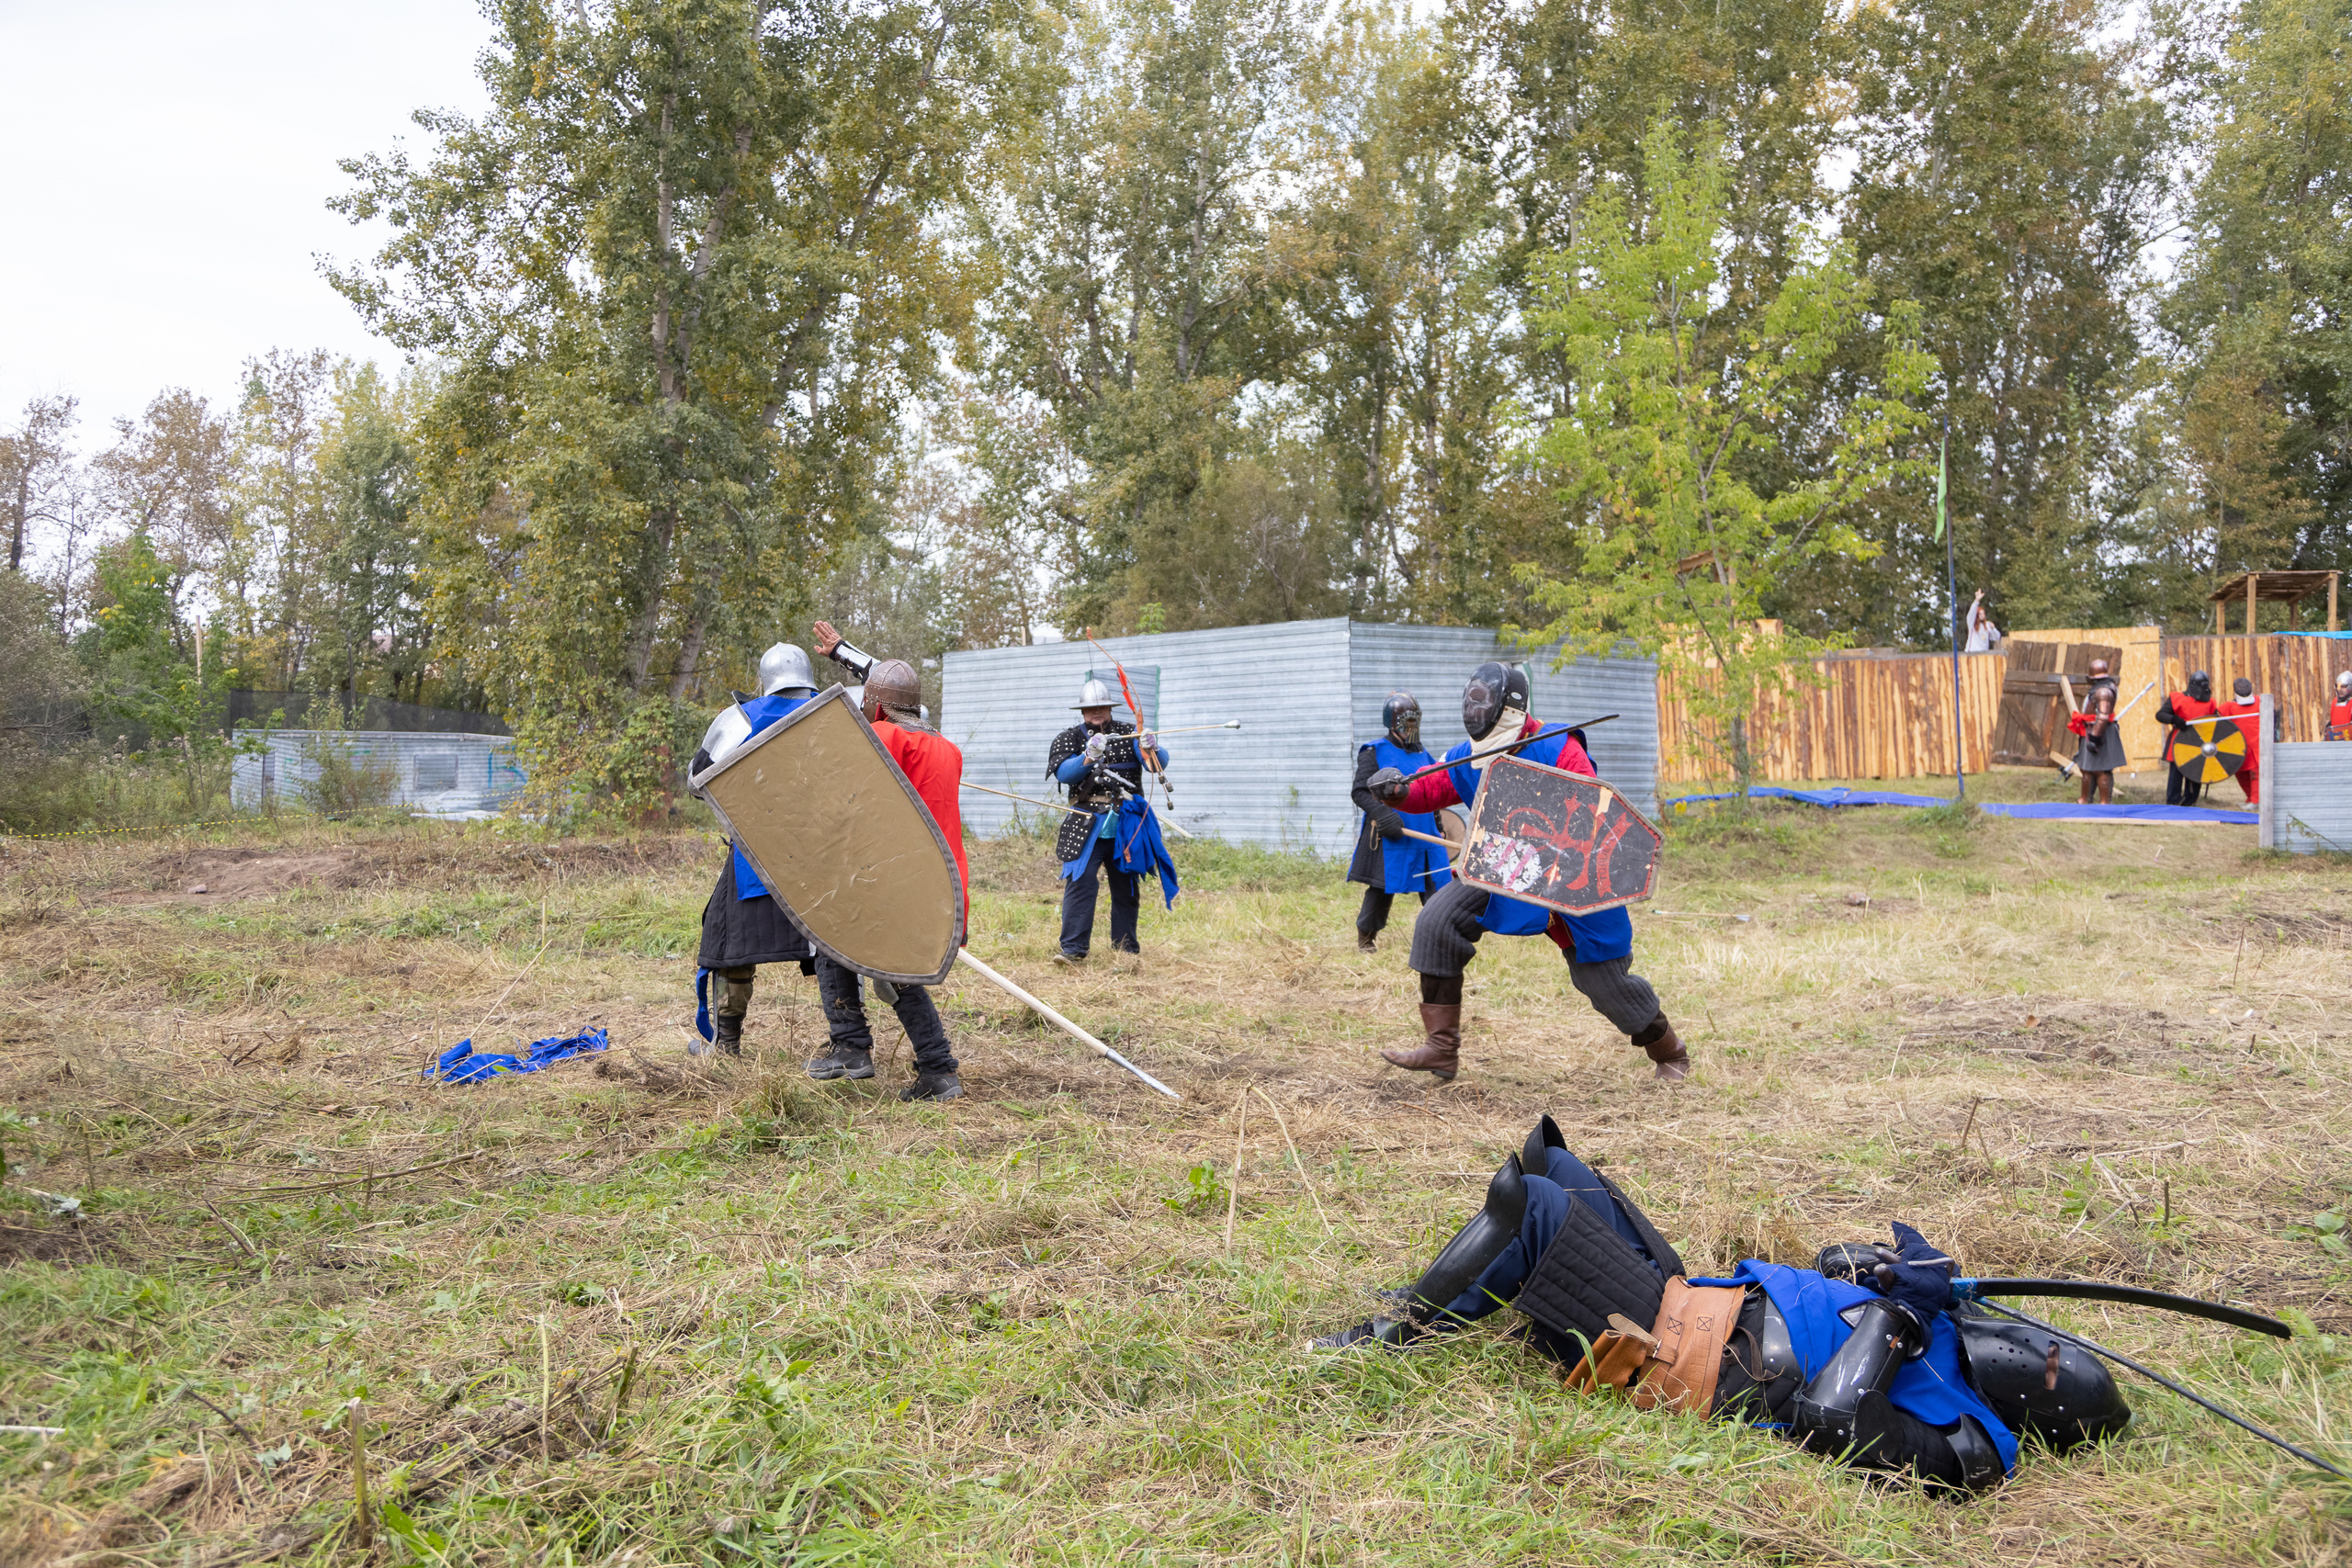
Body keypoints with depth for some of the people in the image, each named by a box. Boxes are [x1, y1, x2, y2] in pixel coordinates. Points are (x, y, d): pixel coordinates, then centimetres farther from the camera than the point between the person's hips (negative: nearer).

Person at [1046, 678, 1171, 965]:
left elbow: (1161, 763, -5)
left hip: (1126, 823, 2)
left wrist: (1152, 749, -28)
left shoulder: (1128, 734, 8)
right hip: (1087, 822, -2)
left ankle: (1126, 949, 17)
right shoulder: (1069, 738, 7)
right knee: (1080, 882, -13)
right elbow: (1062, 772, -10)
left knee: (1126, 887, 8)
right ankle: (1073, 948, -12)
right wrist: (1088, 757, -27)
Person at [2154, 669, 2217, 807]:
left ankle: (2188, 803, 16)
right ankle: (2172, 804, -1)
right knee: (2176, 772, -6)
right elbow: (2160, 715, -7)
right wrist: (2174, 720, -25)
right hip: (2180, 743, -5)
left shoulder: (2209, 702, 12)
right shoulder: (2177, 698, -3)